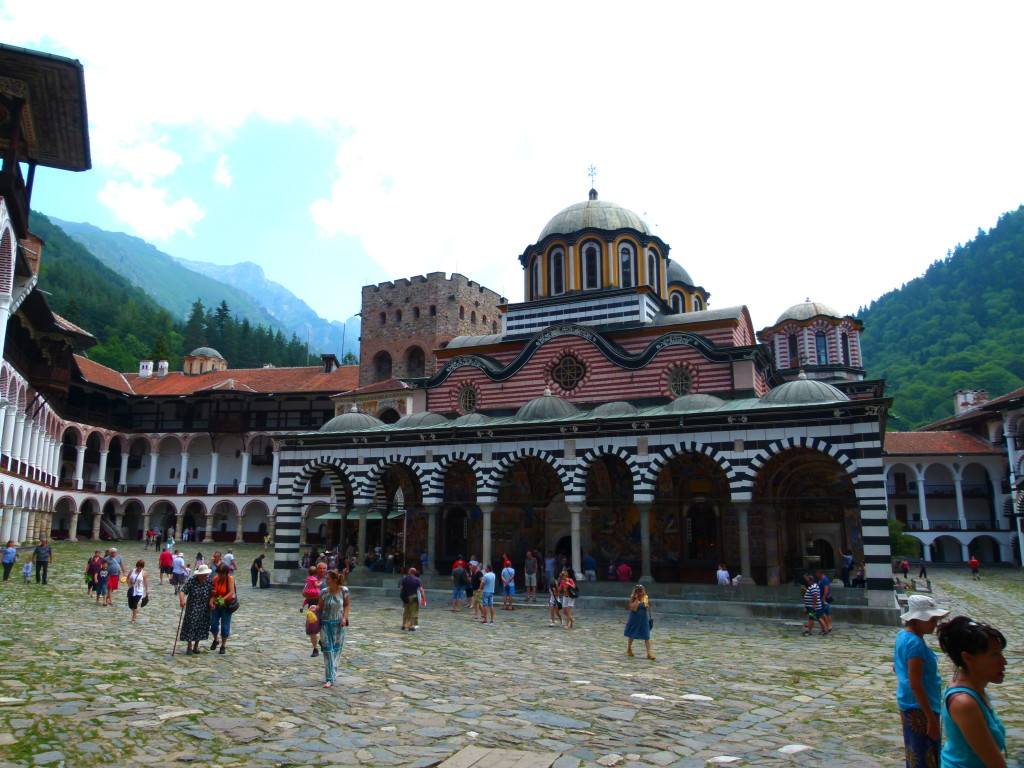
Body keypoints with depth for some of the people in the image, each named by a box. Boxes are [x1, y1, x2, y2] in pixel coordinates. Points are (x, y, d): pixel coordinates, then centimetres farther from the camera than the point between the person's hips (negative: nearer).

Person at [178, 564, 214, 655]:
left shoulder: (209, 581, -6)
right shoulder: (191, 580, -13)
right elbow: (182, 591, -21)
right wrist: (182, 600, -38)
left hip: (204, 609, 2)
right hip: (192, 607, -2)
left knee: (201, 627, 6)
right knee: (190, 625, -2)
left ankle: (196, 646, 21)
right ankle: (189, 646, 13)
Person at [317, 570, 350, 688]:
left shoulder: (344, 591, -6)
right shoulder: (324, 592, -6)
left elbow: (346, 605, 5)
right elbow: (320, 606, 2)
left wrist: (344, 618, -7)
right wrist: (315, 607, -19)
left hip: (339, 624, 0)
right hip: (326, 624, 0)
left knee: (336, 649, 9)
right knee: (327, 650, -3)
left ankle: (333, 673, 25)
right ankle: (329, 678, -1)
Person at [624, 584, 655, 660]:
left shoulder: (645, 597, -1)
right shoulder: (633, 598, -12)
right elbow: (632, 607, -24)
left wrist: (647, 607, -9)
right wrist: (637, 599, -26)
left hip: (644, 619, 2)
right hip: (635, 619, -2)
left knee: (647, 636, -5)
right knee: (632, 635, 15)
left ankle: (649, 653, -1)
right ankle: (629, 649, 35)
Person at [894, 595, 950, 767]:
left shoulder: (902, 634, 6)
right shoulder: (915, 644, -24)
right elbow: (915, 684, -25)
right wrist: (931, 718, -22)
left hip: (907, 703, 10)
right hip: (919, 708, -10)